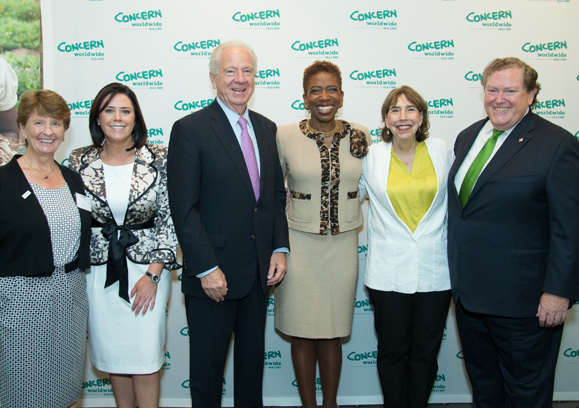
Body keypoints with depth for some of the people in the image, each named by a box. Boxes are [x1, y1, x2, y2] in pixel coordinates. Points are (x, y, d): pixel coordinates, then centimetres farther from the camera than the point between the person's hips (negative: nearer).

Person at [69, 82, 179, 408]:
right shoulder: (80, 162, 1)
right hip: (98, 271, 2)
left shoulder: (159, 159, -5)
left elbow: (170, 219, -5)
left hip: (147, 269, -2)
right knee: (111, 352, 13)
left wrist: (153, 274, -10)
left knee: (145, 353, 0)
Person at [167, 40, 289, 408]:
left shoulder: (266, 128, 9)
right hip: (213, 275, -5)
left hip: (260, 271, 6)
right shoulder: (190, 129, -10)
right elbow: (184, 208, -14)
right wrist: (206, 269, -17)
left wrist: (280, 248, 2)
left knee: (253, 357, 20)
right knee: (208, 364, 11)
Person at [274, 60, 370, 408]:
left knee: (333, 334, 12)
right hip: (300, 244, -1)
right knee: (303, 333, 8)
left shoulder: (361, 137, 0)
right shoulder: (285, 136, -5)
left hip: (343, 245, 1)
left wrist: (355, 219, 7)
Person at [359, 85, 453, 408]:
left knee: (425, 352, 12)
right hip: (389, 272, 0)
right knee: (392, 351, 10)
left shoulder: (442, 151, 1)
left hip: (435, 271, 1)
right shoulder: (371, 157, 0)